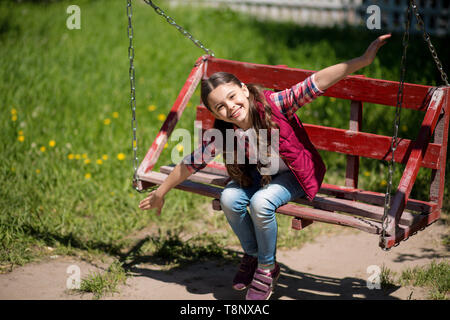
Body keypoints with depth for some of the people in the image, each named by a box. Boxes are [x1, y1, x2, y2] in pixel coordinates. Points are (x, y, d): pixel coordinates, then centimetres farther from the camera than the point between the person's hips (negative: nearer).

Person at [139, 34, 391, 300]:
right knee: (230, 199, -23)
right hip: (258, 174, 4)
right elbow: (190, 163, -7)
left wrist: (363, 60, -42)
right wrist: (160, 193, 0)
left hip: (294, 175, -4)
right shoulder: (222, 135, -19)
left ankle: (268, 268, -3)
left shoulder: (274, 105, -30)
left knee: (261, 203, -29)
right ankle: (252, 255, 6)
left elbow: (317, 83, -36)